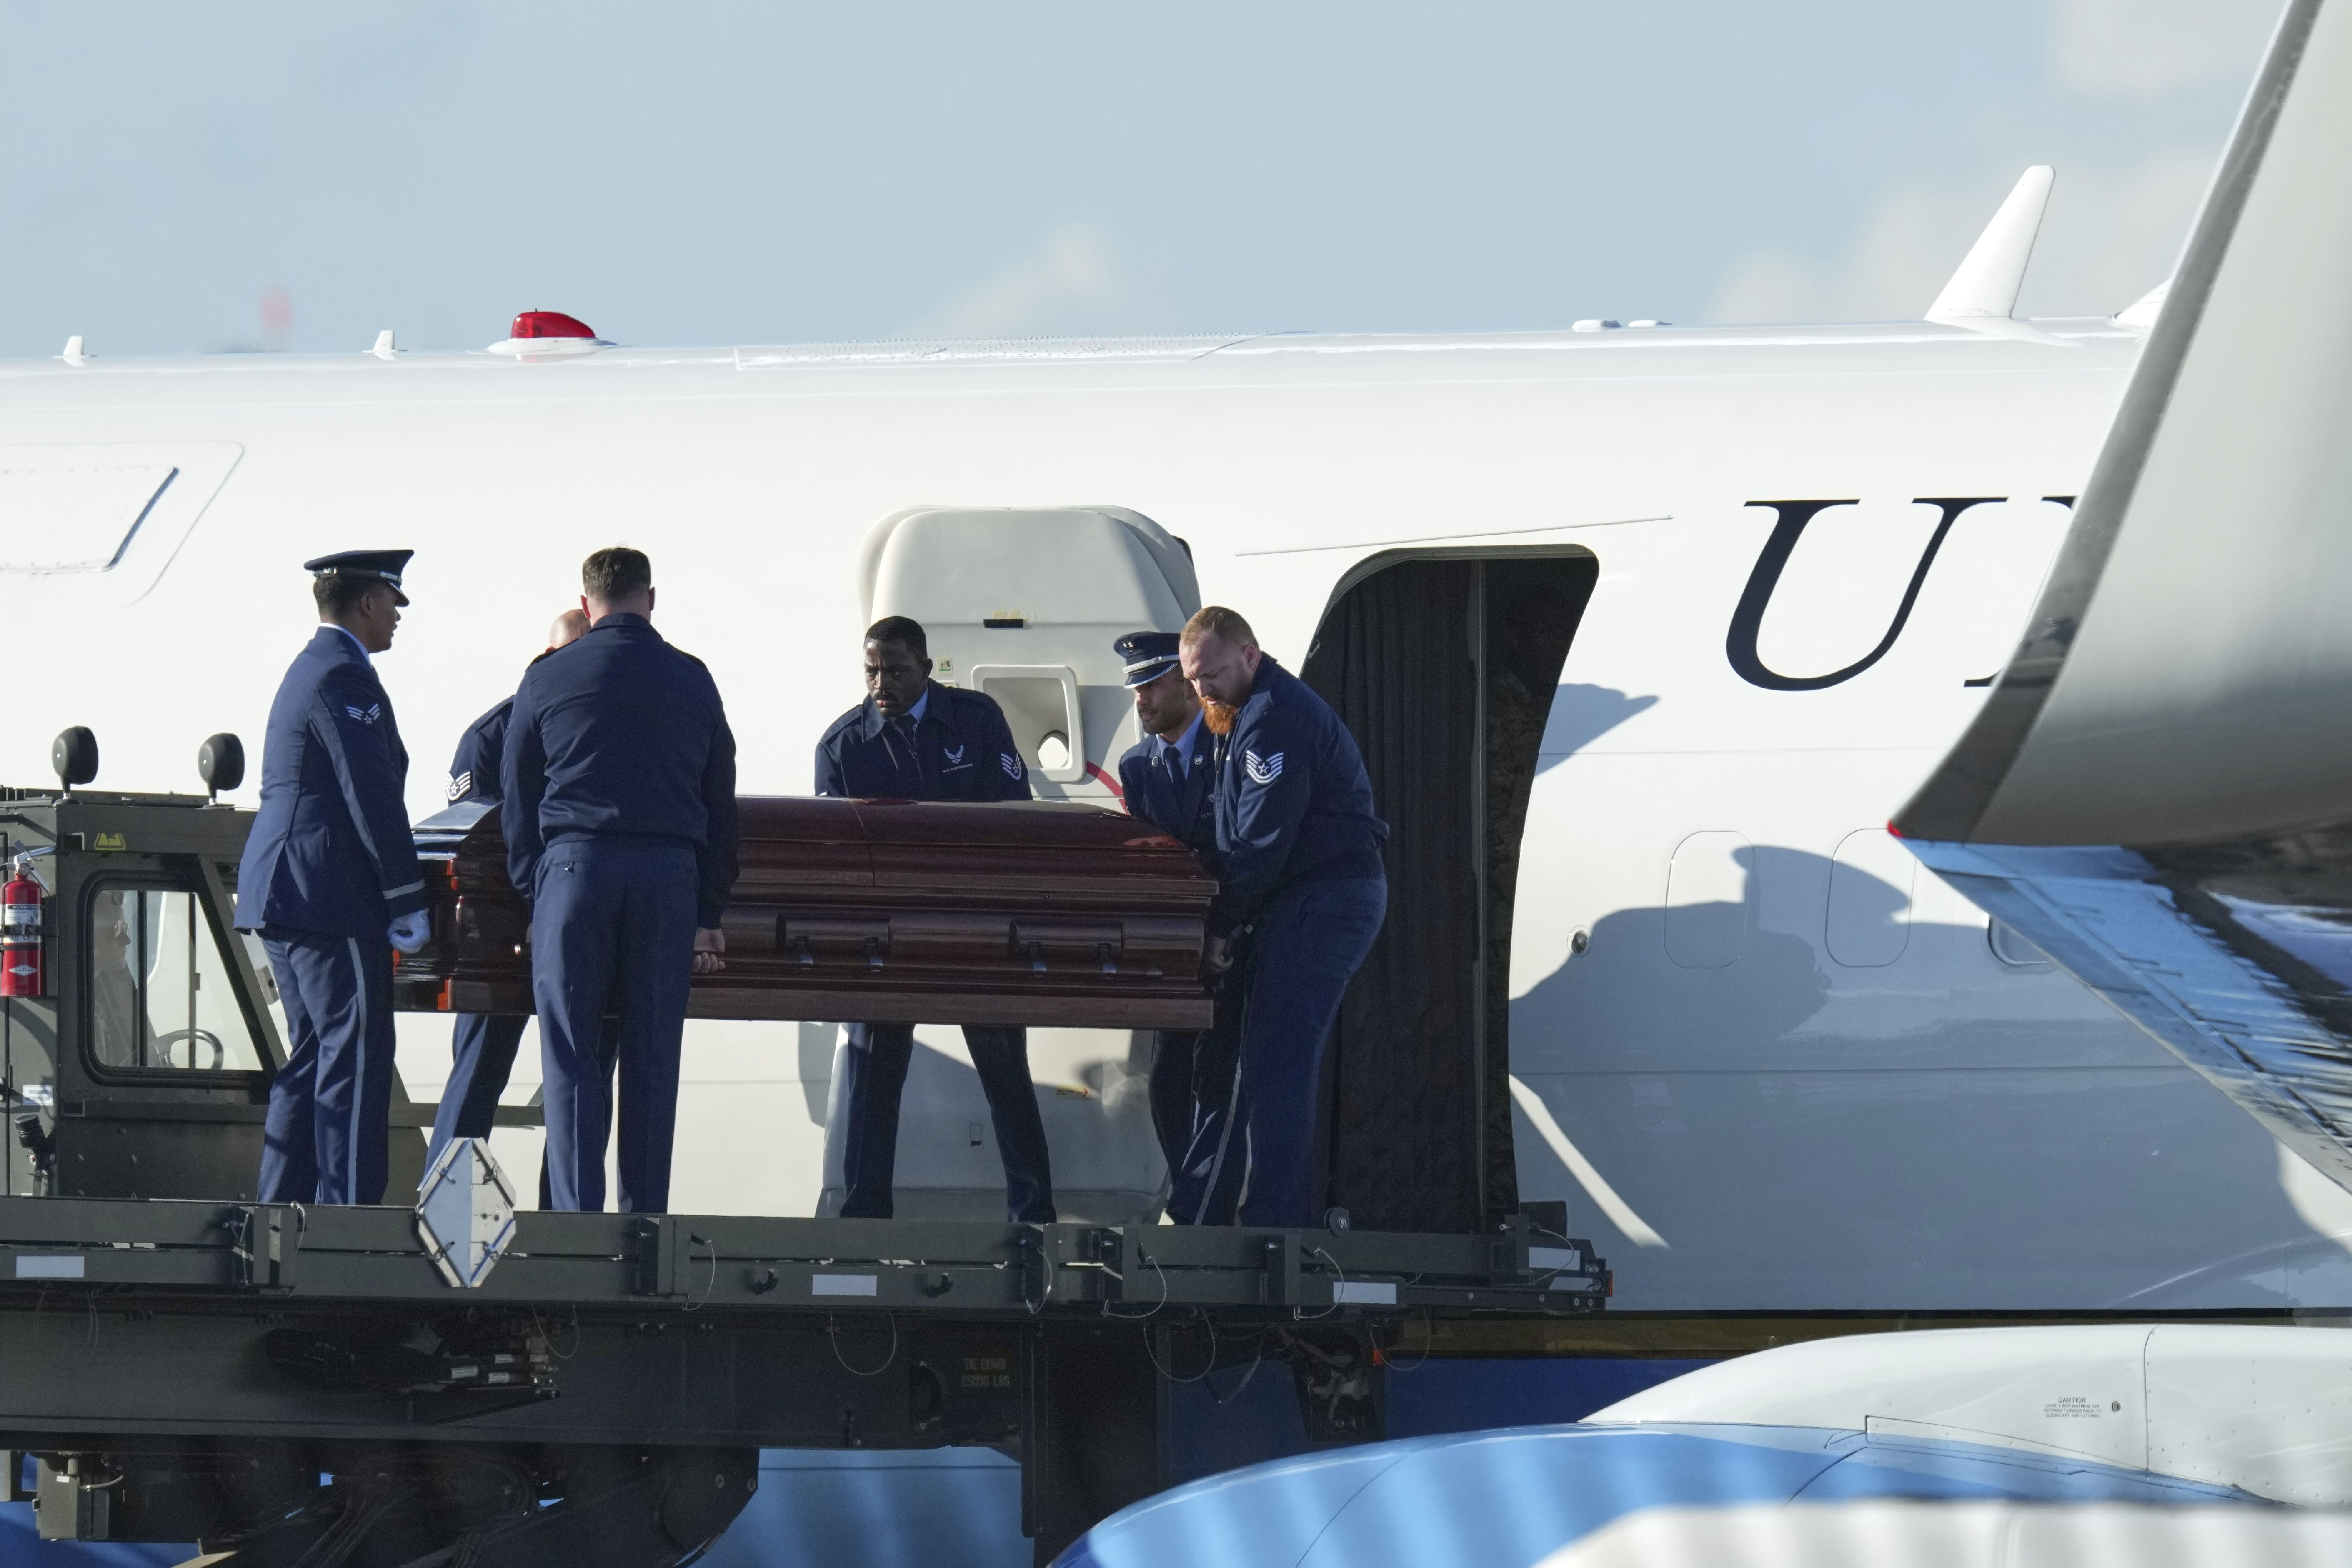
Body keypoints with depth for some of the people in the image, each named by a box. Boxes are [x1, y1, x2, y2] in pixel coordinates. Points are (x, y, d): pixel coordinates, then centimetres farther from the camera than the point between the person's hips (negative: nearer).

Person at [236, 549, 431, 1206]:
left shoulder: (311, 670, 20)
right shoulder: (344, 678, -13)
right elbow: (372, 796, -18)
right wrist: (408, 901, -14)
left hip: (284, 894, 10)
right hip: (332, 900, -10)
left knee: (314, 1054, 14)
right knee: (356, 1055, -9)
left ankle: (281, 1205, 14)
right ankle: (348, 1210, -12)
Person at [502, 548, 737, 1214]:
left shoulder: (548, 680, 4)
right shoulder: (691, 681, 9)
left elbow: (517, 799, 7)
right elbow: (720, 804, 13)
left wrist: (533, 892, 14)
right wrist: (708, 915, 16)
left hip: (575, 866, -2)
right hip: (668, 877, 2)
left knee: (571, 1060, 0)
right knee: (653, 1063, 4)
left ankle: (575, 1214, -6)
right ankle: (645, 1219, 4)